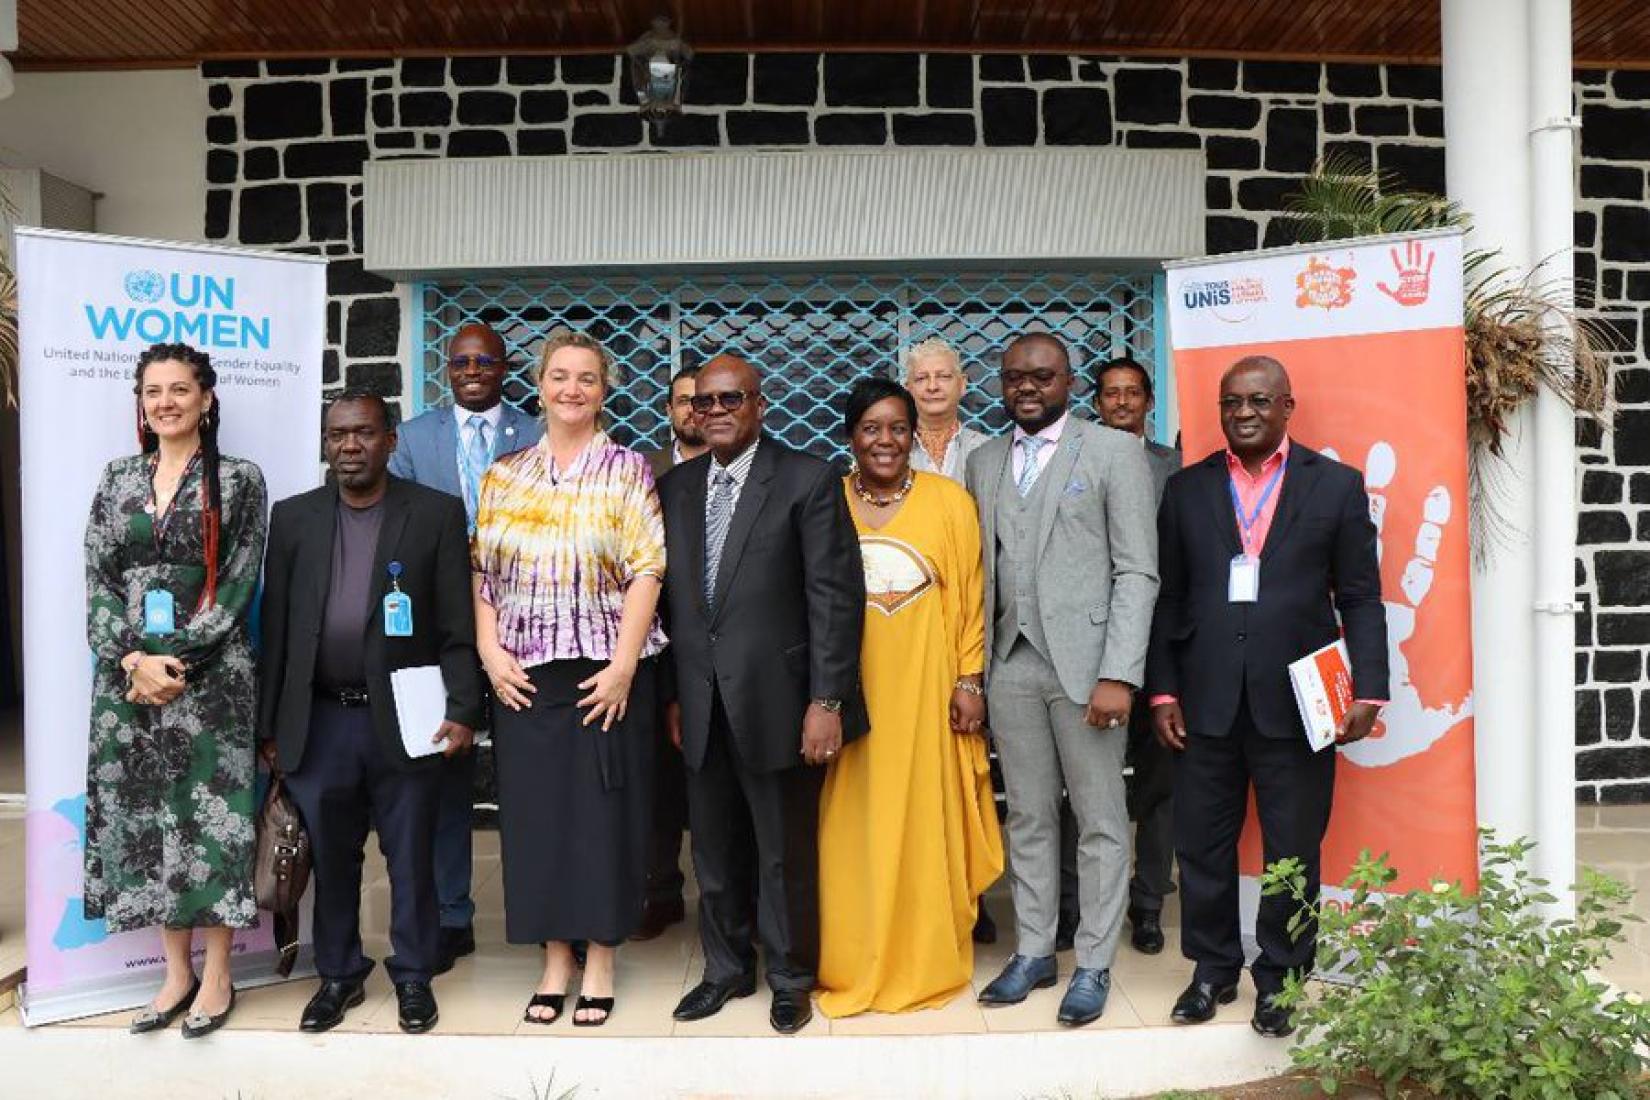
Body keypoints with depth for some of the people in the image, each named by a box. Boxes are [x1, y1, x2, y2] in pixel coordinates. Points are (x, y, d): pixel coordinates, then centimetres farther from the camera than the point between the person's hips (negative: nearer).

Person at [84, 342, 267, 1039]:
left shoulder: (238, 480, 0)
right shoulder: (117, 479, 10)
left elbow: (238, 585, -6)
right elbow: (97, 582, 5)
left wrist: (176, 661, -13)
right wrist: (134, 659, -10)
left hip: (210, 676, -4)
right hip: (127, 674, 4)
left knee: (210, 816, 0)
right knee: (141, 816, 7)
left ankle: (216, 975, 14)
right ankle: (177, 972, 21)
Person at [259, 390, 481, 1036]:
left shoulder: (438, 514, -1)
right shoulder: (293, 518, 7)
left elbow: (459, 626, -3)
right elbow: (275, 629, 8)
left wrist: (462, 710, -11)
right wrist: (269, 727, 6)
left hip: (405, 720, -2)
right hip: (319, 722, 3)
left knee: (411, 858, 8)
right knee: (330, 858, 14)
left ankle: (414, 977, 26)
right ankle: (339, 975, 32)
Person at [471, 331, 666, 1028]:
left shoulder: (627, 471, 1)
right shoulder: (504, 475, 11)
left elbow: (645, 572, -7)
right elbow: (483, 574, 10)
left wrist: (623, 666, -14)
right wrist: (489, 653, -3)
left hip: (605, 673, -3)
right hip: (524, 676, 3)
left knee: (604, 812, 3)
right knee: (534, 812, 6)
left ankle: (599, 964, 17)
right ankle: (554, 962, 20)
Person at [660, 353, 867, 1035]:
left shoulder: (807, 480, -6)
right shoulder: (675, 488, 10)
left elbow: (836, 596, -10)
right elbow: (670, 597, 12)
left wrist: (827, 702, -15)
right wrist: (672, 694, 8)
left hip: (775, 700, -4)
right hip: (701, 707, 5)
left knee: (785, 852, 9)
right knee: (715, 850, 16)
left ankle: (791, 979, 29)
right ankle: (727, 969, 36)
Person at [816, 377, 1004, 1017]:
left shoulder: (950, 501, 1)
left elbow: (971, 598, 3)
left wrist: (970, 680, -3)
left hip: (925, 686, -1)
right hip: (847, 688, 1)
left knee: (925, 821, 6)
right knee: (851, 830, 6)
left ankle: (929, 962, 22)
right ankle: (853, 965, 22)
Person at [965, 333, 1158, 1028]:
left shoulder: (1114, 452, -1)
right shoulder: (984, 463, 14)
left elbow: (1137, 572, -6)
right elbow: (982, 571, 12)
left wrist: (1119, 674, -14)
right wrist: (972, 668, 4)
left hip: (1084, 660, -4)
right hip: (1011, 663, 4)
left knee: (1099, 820, 5)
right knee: (1028, 817, 12)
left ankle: (1093, 965, 17)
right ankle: (1033, 952, 25)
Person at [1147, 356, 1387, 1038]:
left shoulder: (1336, 485, 5)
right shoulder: (1187, 489, 9)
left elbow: (1361, 598, 2)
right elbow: (1169, 599, 8)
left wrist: (1368, 690, -6)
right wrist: (1163, 690, 2)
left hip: (1295, 701, -1)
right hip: (1206, 701, 2)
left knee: (1293, 851, 8)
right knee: (1202, 845, 10)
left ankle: (1279, 976, 25)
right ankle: (1213, 968, 28)